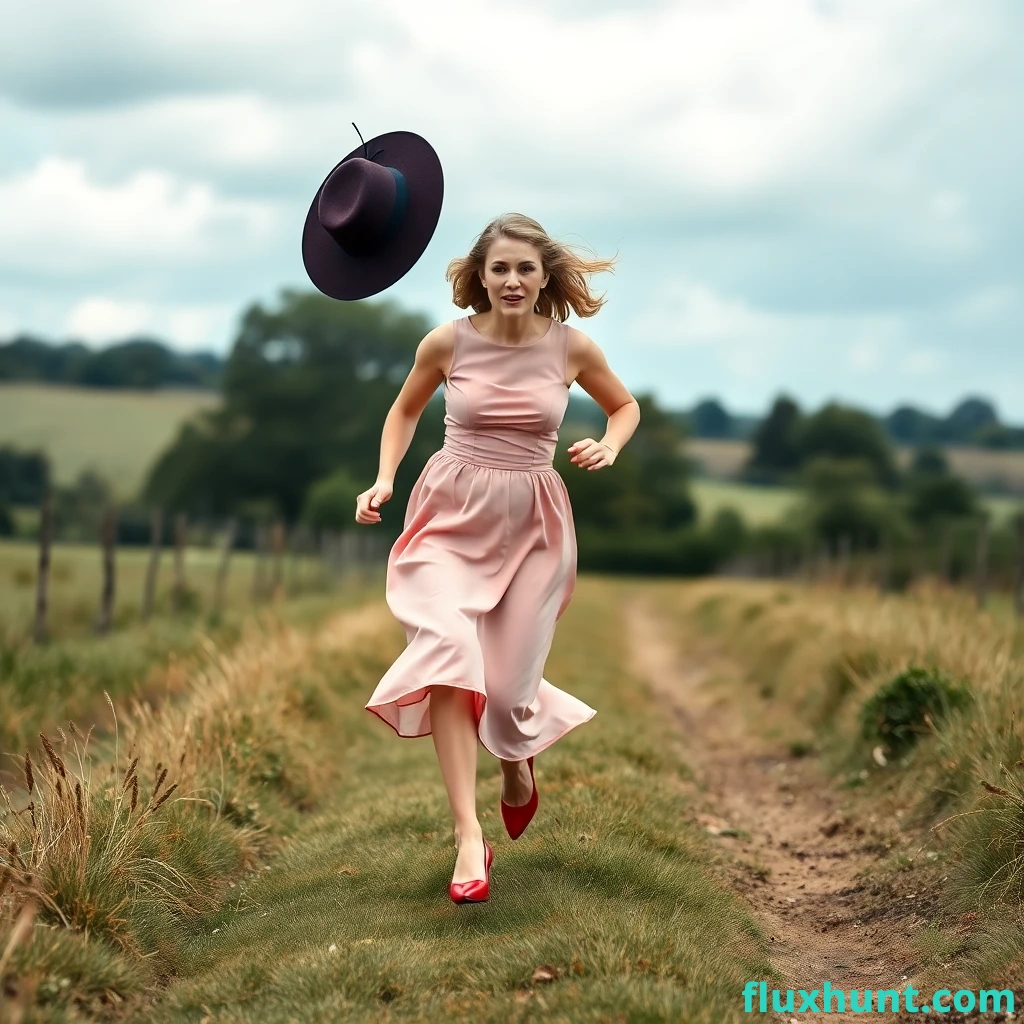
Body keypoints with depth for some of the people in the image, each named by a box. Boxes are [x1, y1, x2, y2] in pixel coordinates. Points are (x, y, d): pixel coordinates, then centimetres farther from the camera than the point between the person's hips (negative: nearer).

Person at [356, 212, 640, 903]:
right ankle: (469, 835, -24)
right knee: (445, 651, -24)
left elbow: (626, 406, 14)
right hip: (452, 515, -1)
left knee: (508, 680, -1)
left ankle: (517, 762, 39)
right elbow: (406, 411, 13)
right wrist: (384, 480, 0)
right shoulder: (449, 342, -5)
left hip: (532, 525, 1)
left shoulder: (572, 346, -4)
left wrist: (609, 446, -6)